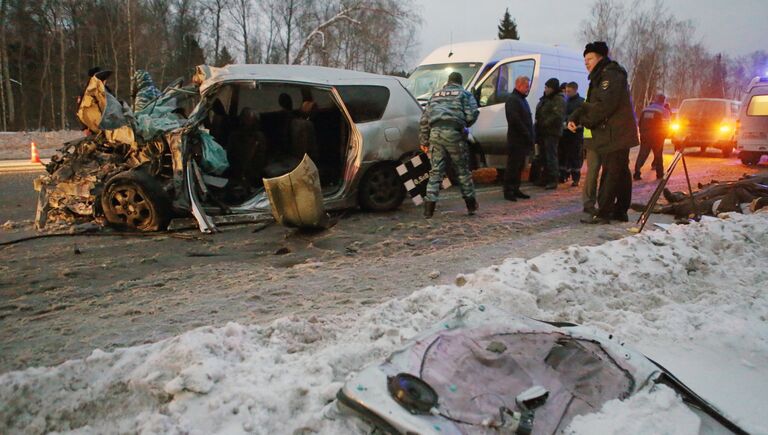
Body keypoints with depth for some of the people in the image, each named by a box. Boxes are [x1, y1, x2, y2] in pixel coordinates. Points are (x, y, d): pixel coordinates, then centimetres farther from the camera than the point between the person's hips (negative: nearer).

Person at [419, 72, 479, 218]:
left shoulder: (435, 95, 25)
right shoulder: (464, 94, 13)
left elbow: (424, 119, 20)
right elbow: (472, 114, -2)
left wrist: (423, 139, 21)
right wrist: (465, 125, 18)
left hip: (435, 132, 3)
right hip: (453, 133, -3)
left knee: (435, 171, 5)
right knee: (462, 169, 9)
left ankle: (429, 209, -2)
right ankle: (471, 205, 18)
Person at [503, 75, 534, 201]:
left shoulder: (522, 100, 22)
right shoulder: (512, 100, -11)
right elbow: (515, 120, -21)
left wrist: (530, 137, 15)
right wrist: (527, 135, -18)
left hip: (523, 141, 10)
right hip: (516, 140, -10)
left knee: (519, 166, 12)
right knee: (513, 166, -7)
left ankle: (516, 190, 18)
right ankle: (508, 191, -3)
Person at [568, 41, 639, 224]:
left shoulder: (611, 75, -12)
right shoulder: (600, 78, 21)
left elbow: (606, 105, -23)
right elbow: (590, 104, 16)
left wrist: (585, 120, -14)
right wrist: (574, 118, -2)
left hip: (616, 135, -10)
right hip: (613, 135, 10)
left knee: (610, 173, -11)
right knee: (621, 172, 13)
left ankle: (602, 214, -11)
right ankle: (620, 212, 20)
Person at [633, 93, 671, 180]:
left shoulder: (645, 109, 10)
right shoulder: (664, 111, -3)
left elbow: (640, 123, 13)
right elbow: (666, 125, -3)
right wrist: (663, 135, 11)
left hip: (644, 136, 3)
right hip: (657, 137, -3)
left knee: (642, 154, 3)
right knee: (658, 155, 10)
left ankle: (637, 172, -12)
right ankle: (659, 174, 15)